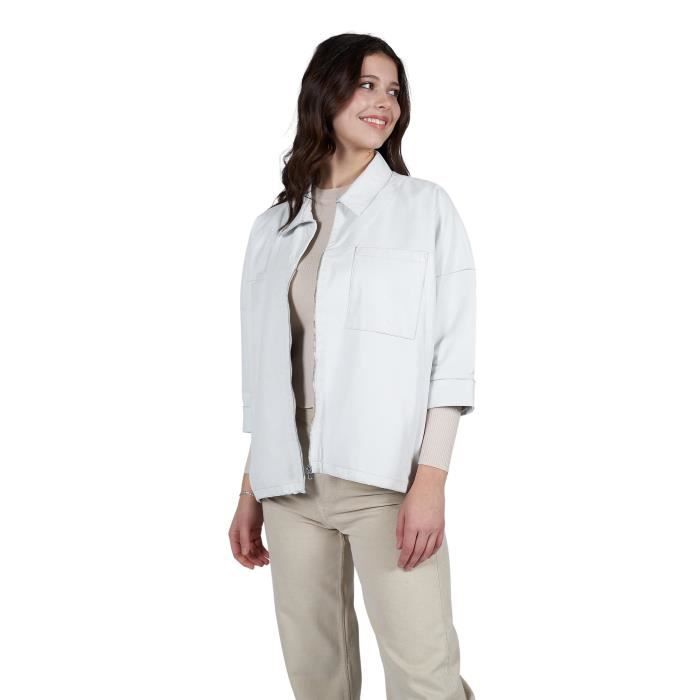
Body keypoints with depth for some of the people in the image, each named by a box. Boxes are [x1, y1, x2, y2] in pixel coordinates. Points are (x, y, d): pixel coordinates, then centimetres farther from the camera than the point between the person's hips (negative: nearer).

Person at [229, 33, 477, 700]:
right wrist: (250, 491, 11)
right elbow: (264, 371, 15)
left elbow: (452, 354, -2)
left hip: (386, 476, -3)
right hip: (291, 479, 3)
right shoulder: (275, 226, 13)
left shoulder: (425, 207, 4)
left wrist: (430, 480, -13)